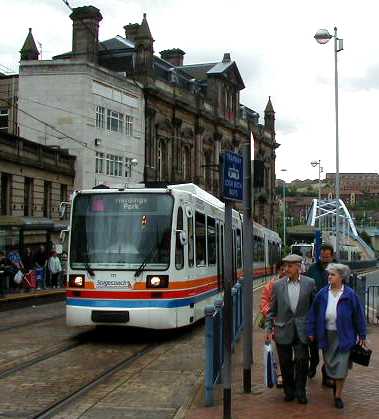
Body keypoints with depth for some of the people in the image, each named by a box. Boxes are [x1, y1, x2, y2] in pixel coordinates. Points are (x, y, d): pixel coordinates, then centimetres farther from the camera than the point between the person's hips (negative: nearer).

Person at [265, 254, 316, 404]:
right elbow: (272, 309, 5)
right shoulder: (278, 285, 0)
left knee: (302, 361, 0)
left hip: (302, 330, -1)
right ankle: (289, 391, 26)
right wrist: (268, 328, 0)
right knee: (285, 363, 9)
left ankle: (300, 392, 17)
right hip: (283, 330, 1)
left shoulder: (309, 283, -2)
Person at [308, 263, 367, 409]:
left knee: (341, 365, -1)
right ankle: (335, 383, 40)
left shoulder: (350, 294, -9)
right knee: (329, 363, 13)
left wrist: (362, 335, 0)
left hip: (343, 336, -3)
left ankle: (338, 395, 11)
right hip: (326, 335, 3)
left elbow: (358, 315, -2)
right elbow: (313, 313, 4)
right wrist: (311, 331, 3)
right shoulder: (323, 293, -3)